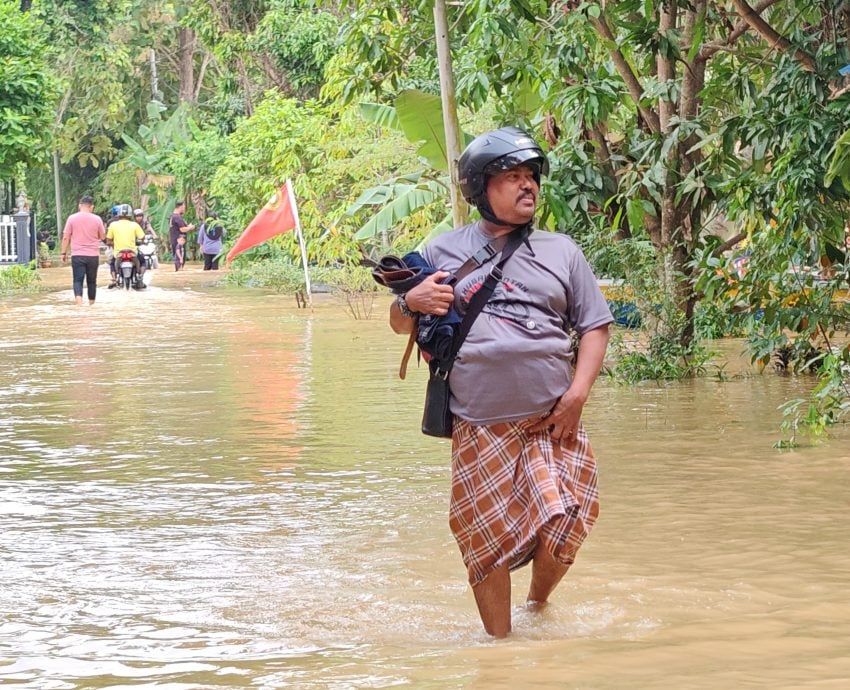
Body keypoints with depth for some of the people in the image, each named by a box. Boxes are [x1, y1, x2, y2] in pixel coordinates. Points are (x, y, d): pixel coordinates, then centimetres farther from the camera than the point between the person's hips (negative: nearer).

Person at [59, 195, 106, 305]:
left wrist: (64, 253, 6)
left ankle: (78, 299, -27)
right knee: (92, 281, 13)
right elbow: (102, 237, 9)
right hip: (93, 255, 1)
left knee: (78, 280, -5)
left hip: (77, 255, -1)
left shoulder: (72, 218, -2)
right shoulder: (97, 219, -1)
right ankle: (91, 303, 21)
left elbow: (65, 237, -2)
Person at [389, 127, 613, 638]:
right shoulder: (444, 251, 9)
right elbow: (400, 324, 15)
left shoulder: (561, 251, 12)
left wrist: (578, 393, -3)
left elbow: (595, 326, 12)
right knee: (487, 542, 2)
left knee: (561, 530, -8)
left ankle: (539, 605, 23)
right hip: (480, 428, -1)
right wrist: (412, 303, -9)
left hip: (553, 420, 1)